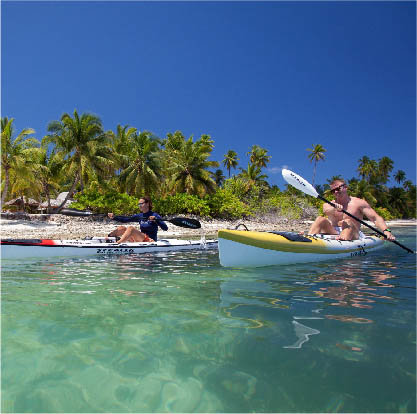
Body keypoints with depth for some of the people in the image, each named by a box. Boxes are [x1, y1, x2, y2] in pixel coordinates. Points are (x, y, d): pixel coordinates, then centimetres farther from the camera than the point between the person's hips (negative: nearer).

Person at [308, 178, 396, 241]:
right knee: (321, 219, -20)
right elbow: (326, 210, -15)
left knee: (348, 222, -30)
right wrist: (335, 209, -38)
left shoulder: (359, 203, 7)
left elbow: (376, 218, 0)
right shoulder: (330, 204, 12)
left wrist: (386, 231, -19)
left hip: (351, 236, -1)